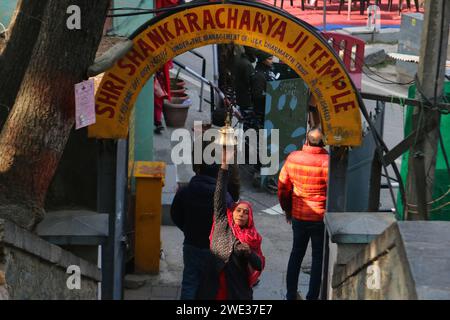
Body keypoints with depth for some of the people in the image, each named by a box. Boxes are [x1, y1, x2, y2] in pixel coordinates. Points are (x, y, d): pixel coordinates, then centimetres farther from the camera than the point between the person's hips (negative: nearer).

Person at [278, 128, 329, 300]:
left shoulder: (292, 158, -7)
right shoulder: (326, 162, -20)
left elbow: (283, 187, 3)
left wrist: (287, 209, 18)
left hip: (298, 216, 4)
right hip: (320, 218, -4)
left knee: (296, 253, 20)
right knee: (319, 257, 11)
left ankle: (291, 294, 27)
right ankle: (312, 296, 16)